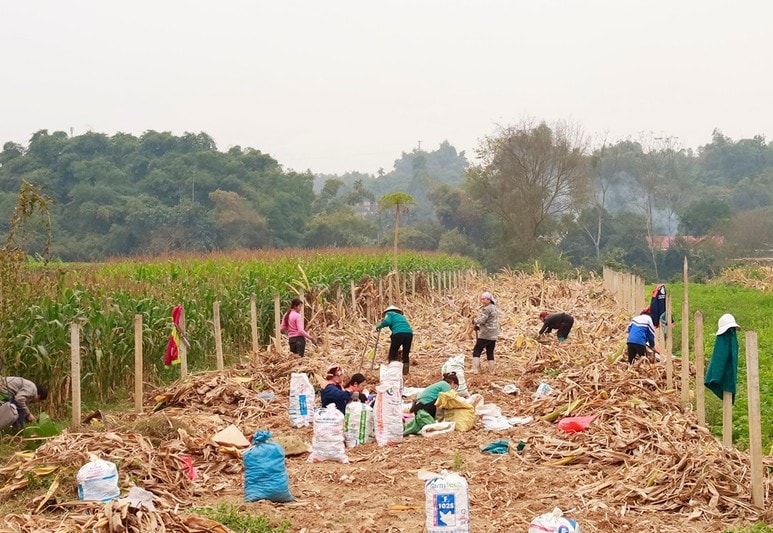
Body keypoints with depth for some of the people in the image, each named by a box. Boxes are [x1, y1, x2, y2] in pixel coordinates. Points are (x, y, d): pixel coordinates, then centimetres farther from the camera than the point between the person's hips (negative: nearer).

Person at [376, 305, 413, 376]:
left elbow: (387, 322, -3)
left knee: (392, 355, 4)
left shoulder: (389, 314, 18)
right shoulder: (402, 316, 36)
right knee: (406, 355, 16)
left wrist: (379, 326, 15)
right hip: (409, 333, 5)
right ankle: (405, 373, 15)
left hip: (398, 333, -5)